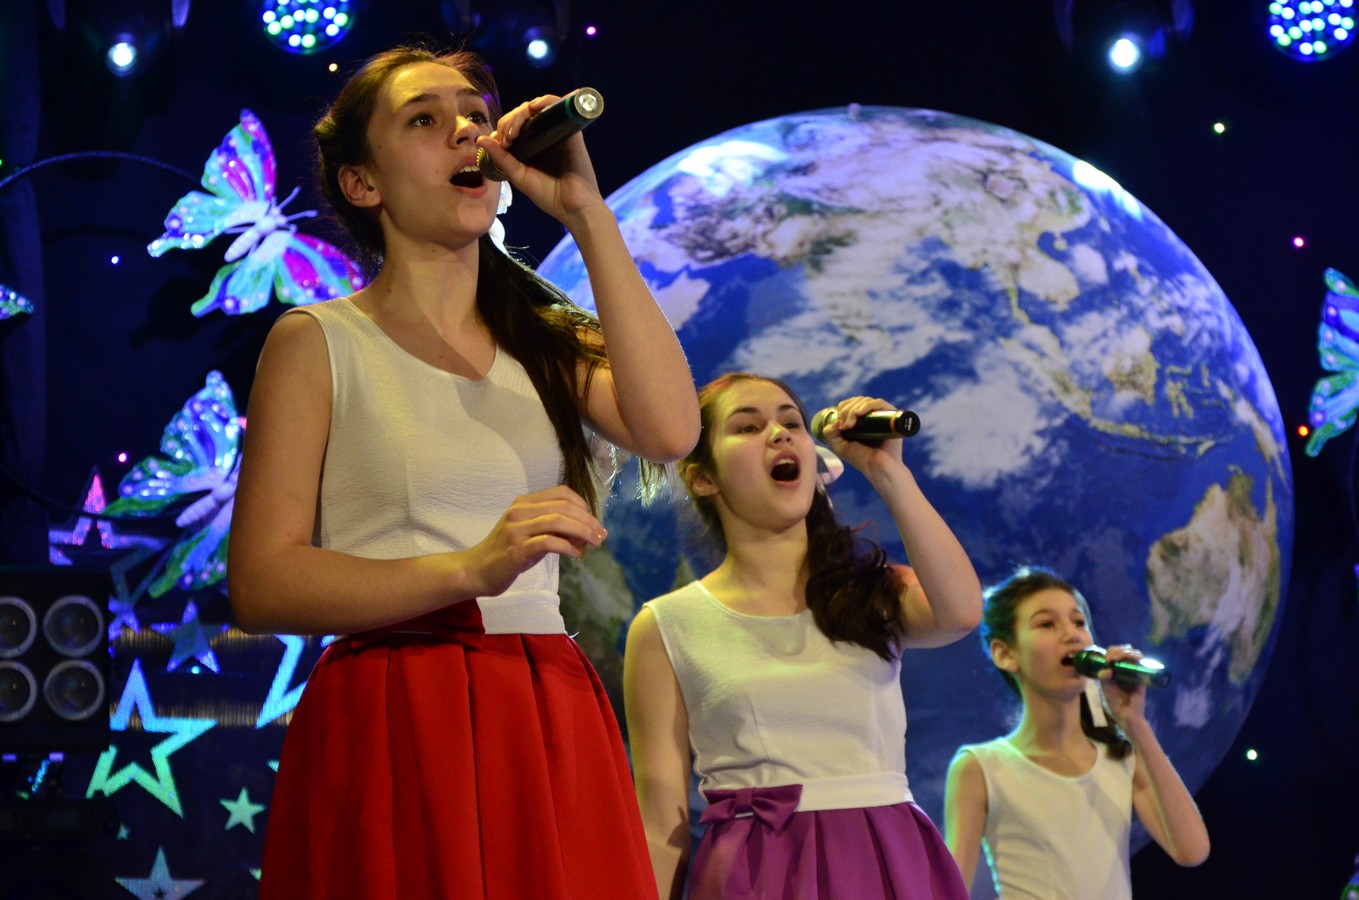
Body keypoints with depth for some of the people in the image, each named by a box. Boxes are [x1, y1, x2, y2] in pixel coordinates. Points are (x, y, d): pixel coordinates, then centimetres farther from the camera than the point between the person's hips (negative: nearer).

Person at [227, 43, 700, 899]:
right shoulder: (319, 342, 3)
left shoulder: (545, 338, 15)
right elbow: (263, 585, -7)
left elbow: (669, 428, -7)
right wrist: (468, 570, -21)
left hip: (550, 731, 4)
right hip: (395, 735, -4)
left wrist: (588, 216, -5)